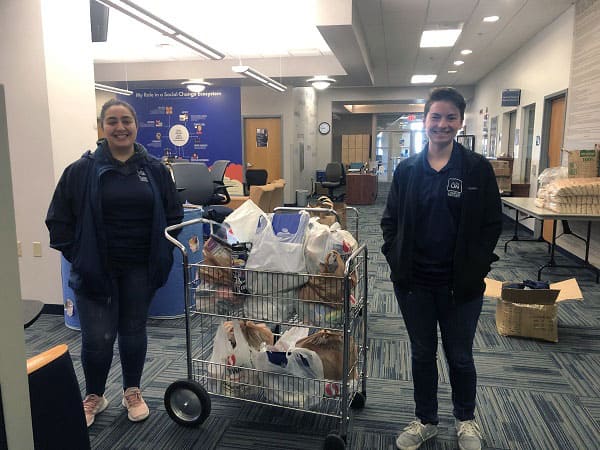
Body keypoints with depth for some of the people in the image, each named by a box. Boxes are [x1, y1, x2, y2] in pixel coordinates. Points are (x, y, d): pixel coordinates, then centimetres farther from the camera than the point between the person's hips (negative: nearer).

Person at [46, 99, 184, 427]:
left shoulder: (154, 169, 2)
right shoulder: (82, 170, -5)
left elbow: (173, 215, 9)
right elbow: (59, 220, 0)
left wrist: (163, 254, 2)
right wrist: (77, 257, -5)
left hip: (140, 270, 2)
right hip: (96, 270, -2)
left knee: (134, 332, 15)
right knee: (97, 338, 2)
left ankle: (132, 392, 35)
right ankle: (93, 397, 29)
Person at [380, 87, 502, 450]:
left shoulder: (478, 168, -5)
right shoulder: (407, 169, 1)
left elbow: (492, 224, -3)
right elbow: (390, 220, 6)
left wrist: (476, 267, -10)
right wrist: (395, 258, -4)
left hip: (461, 283, -1)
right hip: (413, 281, 2)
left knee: (460, 356, 16)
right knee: (422, 354, 17)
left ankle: (466, 420, 43)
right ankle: (426, 421, 38)